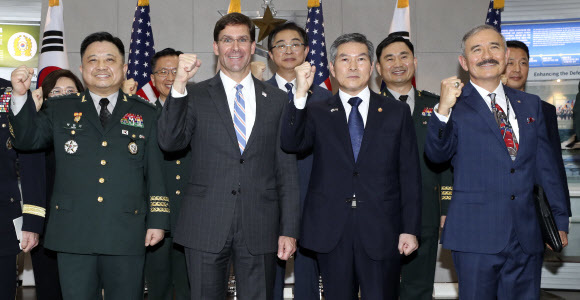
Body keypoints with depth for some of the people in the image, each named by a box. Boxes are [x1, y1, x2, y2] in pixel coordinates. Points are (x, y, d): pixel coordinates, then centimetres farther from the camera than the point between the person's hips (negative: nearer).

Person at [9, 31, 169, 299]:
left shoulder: (145, 113, 10)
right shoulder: (60, 110, 13)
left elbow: (155, 171, 8)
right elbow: (27, 139, 4)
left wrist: (158, 220, 3)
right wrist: (21, 95, -10)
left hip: (126, 236, 0)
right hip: (73, 235, 1)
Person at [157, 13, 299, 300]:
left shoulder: (277, 100, 8)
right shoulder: (195, 96, 6)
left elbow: (286, 170, 7)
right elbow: (169, 142, -10)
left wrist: (289, 230, 2)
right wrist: (179, 85, -18)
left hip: (259, 230, 1)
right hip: (205, 229, -1)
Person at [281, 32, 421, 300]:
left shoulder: (397, 112, 8)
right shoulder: (317, 113, 8)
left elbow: (410, 175, 5)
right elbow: (291, 144, -11)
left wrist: (410, 229, -1)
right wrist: (301, 93, -21)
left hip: (381, 231, 0)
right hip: (331, 232, 0)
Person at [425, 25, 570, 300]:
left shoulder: (530, 104, 14)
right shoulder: (456, 105, 0)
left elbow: (545, 166, 16)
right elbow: (437, 155, -13)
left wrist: (559, 220, 15)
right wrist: (443, 109, -27)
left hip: (528, 236, 4)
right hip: (476, 235, -4)